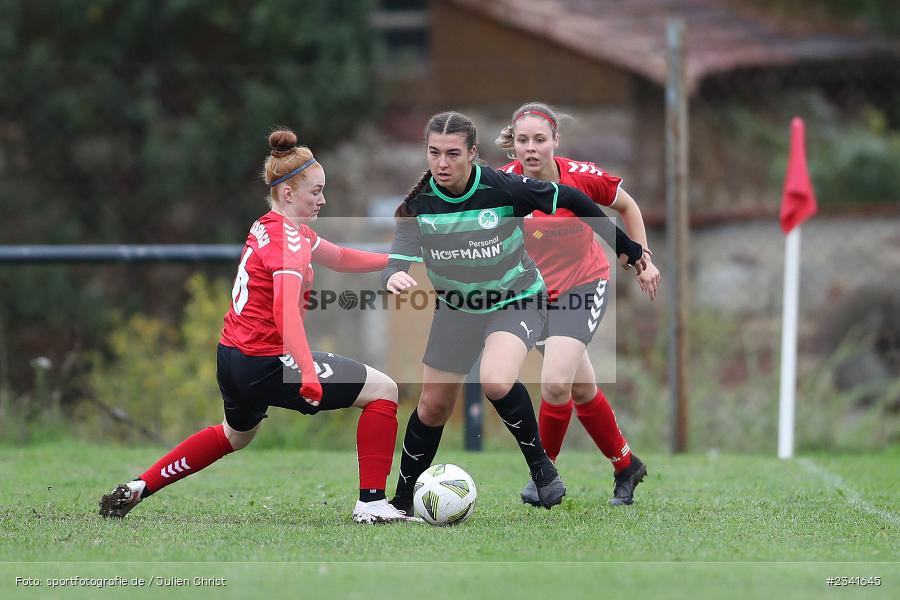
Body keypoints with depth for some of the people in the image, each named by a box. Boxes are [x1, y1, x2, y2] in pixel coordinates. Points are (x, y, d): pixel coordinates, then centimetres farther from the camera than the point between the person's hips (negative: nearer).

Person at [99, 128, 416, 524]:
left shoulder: (270, 226, 11)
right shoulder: (288, 238, -19)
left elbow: (340, 258, 25)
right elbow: (285, 309, -34)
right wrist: (308, 373, -45)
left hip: (233, 357, 10)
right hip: (266, 363, -10)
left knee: (236, 435, 37)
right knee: (383, 389, -4)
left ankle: (137, 488, 36)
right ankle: (371, 504, -7)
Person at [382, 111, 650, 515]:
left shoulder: (502, 188, -24)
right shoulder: (418, 204, -16)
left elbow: (570, 199, -11)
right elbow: (399, 259, -25)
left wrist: (624, 247, -2)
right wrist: (395, 277, -52)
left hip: (515, 300, -4)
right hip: (456, 309, 4)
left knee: (496, 381, -32)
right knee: (433, 407, 9)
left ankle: (539, 464, -10)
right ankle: (401, 502, 28)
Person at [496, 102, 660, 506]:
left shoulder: (583, 177, -15)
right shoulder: (504, 182, -15)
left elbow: (627, 206, 4)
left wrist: (643, 259, 4)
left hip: (583, 285, -2)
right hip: (536, 292, 2)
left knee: (555, 381, -21)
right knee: (582, 391, 11)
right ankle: (626, 465, 33)